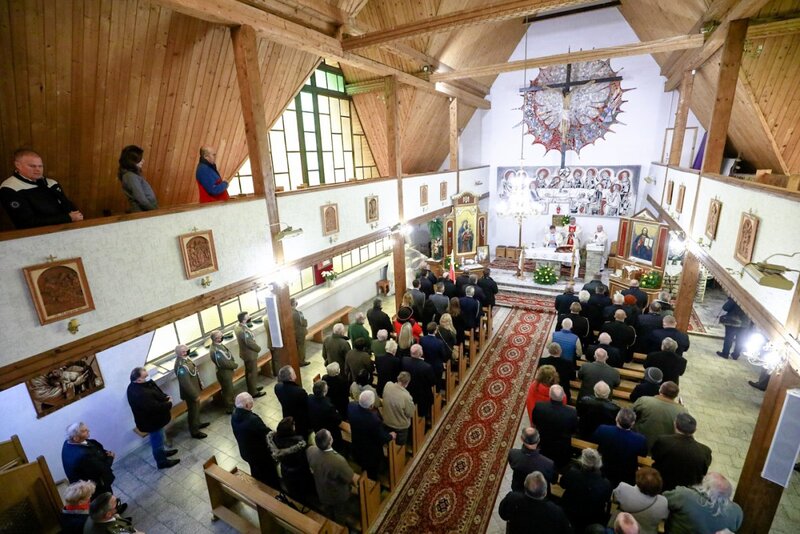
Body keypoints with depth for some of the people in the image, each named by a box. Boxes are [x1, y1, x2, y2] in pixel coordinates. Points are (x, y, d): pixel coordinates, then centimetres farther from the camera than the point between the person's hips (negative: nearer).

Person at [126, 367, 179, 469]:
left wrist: (165, 397, -9)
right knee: (157, 441, 14)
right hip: (152, 422, -9)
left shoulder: (137, 386, -7)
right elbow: (156, 407, -36)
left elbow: (157, 392, 7)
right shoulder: (140, 394, -39)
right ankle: (162, 462, 34)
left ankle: (162, 452, 52)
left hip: (152, 419, 9)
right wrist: (169, 403, -19)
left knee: (158, 440, 30)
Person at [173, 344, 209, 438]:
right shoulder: (181, 367, -35)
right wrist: (195, 395, -20)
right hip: (190, 393, -9)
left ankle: (197, 424, 48)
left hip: (194, 389, 9)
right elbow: (186, 384, -29)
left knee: (196, 408, 27)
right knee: (193, 411, 10)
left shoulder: (185, 359, -5)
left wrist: (200, 384, 17)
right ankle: (194, 432, 29)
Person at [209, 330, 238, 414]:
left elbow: (227, 357, 7)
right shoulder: (217, 351, -35)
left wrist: (233, 364, 0)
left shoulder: (216, 345, -4)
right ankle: (229, 409, 27)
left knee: (228, 390, 26)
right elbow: (226, 363, -28)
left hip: (225, 371, 9)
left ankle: (230, 404, 44)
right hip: (225, 373, -9)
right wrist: (236, 365, -11)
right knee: (228, 391, 10)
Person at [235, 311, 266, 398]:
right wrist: (258, 348, -9)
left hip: (244, 352, 9)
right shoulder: (244, 331, -34)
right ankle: (253, 392, 21)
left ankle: (252, 388, 41)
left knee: (248, 372, 24)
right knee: (253, 373, 7)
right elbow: (250, 343, -25)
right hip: (250, 354, -9)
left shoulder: (237, 326, -5)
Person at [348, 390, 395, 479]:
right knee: (372, 475, 26)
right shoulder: (374, 420, -43)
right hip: (371, 453, -5)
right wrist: (391, 436, -3)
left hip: (357, 448, 5)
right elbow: (382, 439, -23)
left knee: (364, 471, 35)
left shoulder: (351, 406, -27)